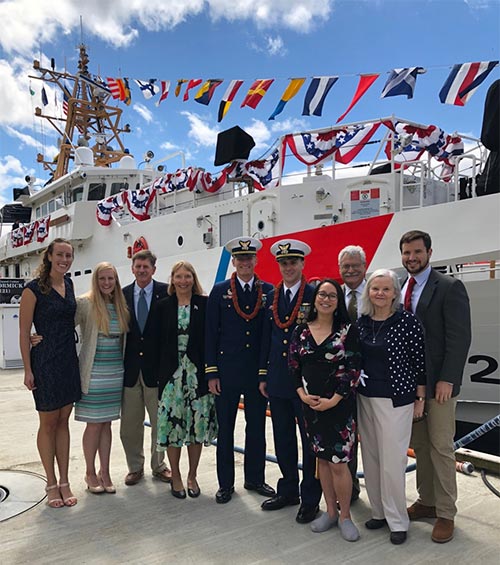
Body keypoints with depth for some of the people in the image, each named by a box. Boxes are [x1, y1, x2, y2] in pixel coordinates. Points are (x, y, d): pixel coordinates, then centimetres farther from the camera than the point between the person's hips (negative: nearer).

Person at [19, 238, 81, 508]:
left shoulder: (68, 284, 7)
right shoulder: (34, 288, -10)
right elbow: (24, 332, -9)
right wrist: (28, 370, -11)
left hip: (69, 361, 6)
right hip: (45, 362, -5)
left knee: (63, 421, 11)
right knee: (48, 422, 6)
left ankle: (64, 482, 20)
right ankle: (51, 484, 20)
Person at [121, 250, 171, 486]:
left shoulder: (166, 293, -5)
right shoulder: (123, 295, 4)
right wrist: (119, 363, -2)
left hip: (157, 366, -2)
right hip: (130, 367, 2)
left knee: (160, 421, 10)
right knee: (130, 423, 11)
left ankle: (158, 465, 29)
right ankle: (135, 467, 29)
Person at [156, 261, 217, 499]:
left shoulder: (204, 304, 0)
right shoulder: (163, 306, 4)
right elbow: (158, 341, 4)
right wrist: (159, 373, -2)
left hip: (197, 372, 0)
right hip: (171, 371, 1)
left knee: (197, 424, 6)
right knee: (172, 423, 4)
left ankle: (192, 476, 25)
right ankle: (175, 477, 23)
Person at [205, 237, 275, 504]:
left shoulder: (268, 291, 3)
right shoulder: (219, 291, 1)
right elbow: (211, 334, -1)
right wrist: (211, 373, -5)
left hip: (258, 371, 1)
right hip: (227, 369, -1)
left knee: (256, 427, 13)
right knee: (225, 429, 8)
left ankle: (254, 479, 30)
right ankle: (225, 484, 24)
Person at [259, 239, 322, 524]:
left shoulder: (314, 295, -7)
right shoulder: (272, 297, 10)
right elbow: (267, 338, 12)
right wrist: (264, 375, 11)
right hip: (278, 381, 6)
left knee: (310, 440, 6)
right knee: (283, 438, 16)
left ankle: (311, 498, 21)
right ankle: (288, 490, 33)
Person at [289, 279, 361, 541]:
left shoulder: (347, 330, -6)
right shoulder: (301, 330, 4)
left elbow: (353, 368, -9)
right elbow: (293, 366, 7)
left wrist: (333, 400, -13)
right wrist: (303, 394, -6)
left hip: (339, 404, -4)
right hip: (311, 404, 4)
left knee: (338, 462, -1)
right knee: (322, 458, 14)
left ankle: (345, 516, 18)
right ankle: (330, 511, 29)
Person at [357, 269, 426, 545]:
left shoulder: (407, 321, -10)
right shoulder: (361, 322, 3)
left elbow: (420, 361, -6)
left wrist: (419, 399, -3)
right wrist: (354, 381, 8)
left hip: (395, 400, -5)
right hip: (365, 398, 5)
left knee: (392, 461, 0)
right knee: (371, 457, 13)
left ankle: (397, 521, 18)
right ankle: (379, 511, 30)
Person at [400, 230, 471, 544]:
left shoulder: (450, 287, -10)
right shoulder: (400, 289, 9)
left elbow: (460, 338, -14)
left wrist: (447, 380, -18)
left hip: (438, 382, -6)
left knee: (441, 447, 3)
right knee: (419, 445, 15)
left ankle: (446, 514, 17)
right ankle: (427, 501, 31)